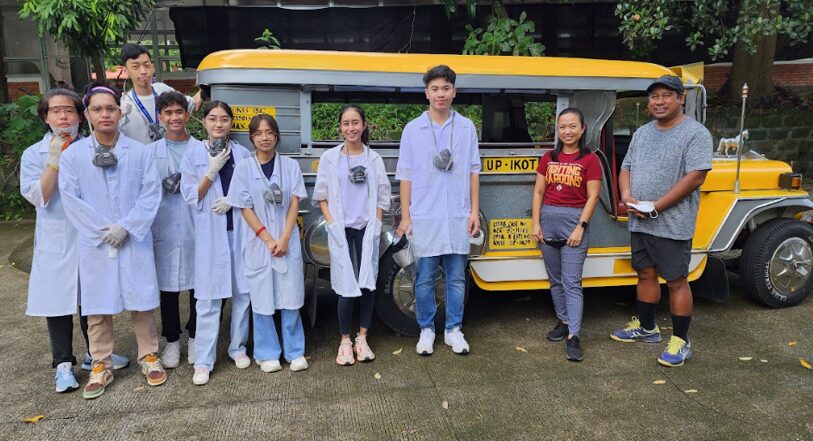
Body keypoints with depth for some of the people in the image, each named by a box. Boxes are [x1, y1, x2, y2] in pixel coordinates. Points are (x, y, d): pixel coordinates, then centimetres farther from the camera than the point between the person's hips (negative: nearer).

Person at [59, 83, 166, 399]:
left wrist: (126, 227, -14)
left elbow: (151, 193, -5)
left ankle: (149, 356, 24)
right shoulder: (72, 155, 1)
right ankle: (101, 366, 23)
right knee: (97, 306, 8)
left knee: (142, 302, 7)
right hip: (94, 244, 1)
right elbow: (71, 199, -3)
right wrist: (101, 232, -10)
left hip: (135, 241, 0)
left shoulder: (140, 152, 0)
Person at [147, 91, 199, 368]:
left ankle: (194, 337, 24)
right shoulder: (151, 151, 6)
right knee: (167, 286, 8)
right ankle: (172, 340, 23)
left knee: (197, 284, 7)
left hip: (196, 226, 0)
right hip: (164, 228, 1)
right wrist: (164, 186, -9)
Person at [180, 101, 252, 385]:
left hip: (240, 229, 2)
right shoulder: (193, 155, 3)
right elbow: (191, 197, -1)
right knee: (209, 298, -2)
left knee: (242, 292, 7)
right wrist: (212, 170, -12)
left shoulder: (243, 154, 7)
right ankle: (203, 361, 6)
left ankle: (238, 347, 24)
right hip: (210, 233, -2)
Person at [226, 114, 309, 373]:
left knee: (290, 298, 4)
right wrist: (268, 239, -9)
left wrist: (284, 239, -9)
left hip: (288, 241, 1)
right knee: (263, 300, 5)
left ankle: (295, 352, 17)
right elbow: (245, 208, -1)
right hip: (258, 242, 0)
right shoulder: (243, 168, 1)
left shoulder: (290, 166, 3)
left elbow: (294, 204, 0)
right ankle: (267, 354, 19)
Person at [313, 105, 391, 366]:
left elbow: (382, 197, 8)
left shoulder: (374, 158, 7)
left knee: (368, 283, 2)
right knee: (346, 286, -4)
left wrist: (375, 225, -1)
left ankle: (362, 339, 15)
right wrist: (332, 225, -6)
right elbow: (321, 196, 4)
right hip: (342, 230, -1)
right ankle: (345, 342, 7)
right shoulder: (330, 158, 4)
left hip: (367, 229, 2)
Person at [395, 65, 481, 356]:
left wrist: (474, 211, 2)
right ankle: (426, 330, 21)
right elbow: (406, 176, 2)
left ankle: (453, 330, 22)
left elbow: (473, 171, 7)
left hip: (458, 217, 1)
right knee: (425, 278, 6)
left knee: (456, 277, 8)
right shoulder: (413, 129, 1)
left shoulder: (466, 127, 5)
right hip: (424, 217, -1)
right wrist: (405, 217, -1)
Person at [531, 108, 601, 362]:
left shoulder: (589, 160, -3)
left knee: (571, 282, -7)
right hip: (549, 219, 5)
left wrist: (581, 227, -13)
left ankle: (573, 336, -5)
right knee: (555, 279, 13)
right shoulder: (549, 158, 9)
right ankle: (563, 320, 28)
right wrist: (536, 223, 1)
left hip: (575, 220, -4)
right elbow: (538, 192, 8)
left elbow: (592, 197, -6)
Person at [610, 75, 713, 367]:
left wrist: (655, 207, -20)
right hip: (639, 222, 7)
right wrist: (627, 197, -8)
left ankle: (681, 342, 13)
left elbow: (695, 177, -16)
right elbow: (626, 169, 13)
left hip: (673, 225, -7)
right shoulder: (642, 133, 13)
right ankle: (646, 328, 34)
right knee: (645, 274, 17)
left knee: (676, 280, 1)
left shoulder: (695, 133, -8)